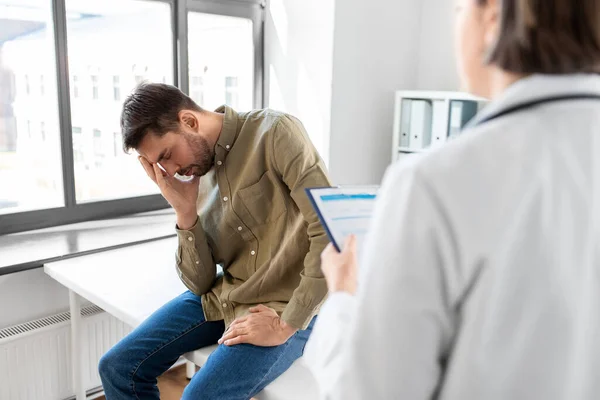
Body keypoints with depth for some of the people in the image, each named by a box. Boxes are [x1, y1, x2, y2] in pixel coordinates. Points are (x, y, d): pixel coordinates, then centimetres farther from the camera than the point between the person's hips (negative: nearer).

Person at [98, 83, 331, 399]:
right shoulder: (195, 171, 3)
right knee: (117, 369, 0)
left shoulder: (274, 133, -15)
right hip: (220, 298, 6)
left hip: (285, 308, -6)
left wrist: (286, 325, -19)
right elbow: (201, 284, 2)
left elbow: (333, 234, -21)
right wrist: (185, 212, -12)